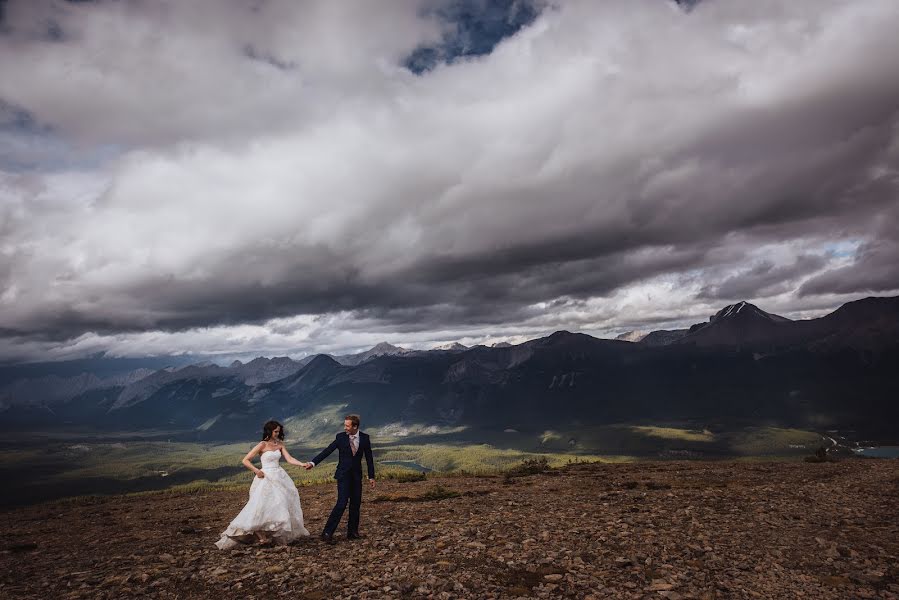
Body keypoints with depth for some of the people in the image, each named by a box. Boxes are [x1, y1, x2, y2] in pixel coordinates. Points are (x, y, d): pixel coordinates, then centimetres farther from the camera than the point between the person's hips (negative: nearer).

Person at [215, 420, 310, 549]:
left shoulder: (280, 444, 8)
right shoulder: (262, 445, -8)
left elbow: (289, 459, 2)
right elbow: (245, 460, -8)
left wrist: (303, 464, -11)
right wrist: (257, 471, -14)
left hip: (279, 477, 6)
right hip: (266, 478, -6)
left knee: (282, 505, 7)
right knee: (263, 506, -13)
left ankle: (278, 536, 18)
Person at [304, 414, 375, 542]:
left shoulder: (365, 438, -3)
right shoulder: (340, 437, -7)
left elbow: (369, 458, 3)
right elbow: (327, 451, -9)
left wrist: (371, 476, 4)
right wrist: (313, 463, -20)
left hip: (357, 475, 3)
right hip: (343, 475, -3)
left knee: (356, 504, 6)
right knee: (342, 503, -13)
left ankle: (352, 532, 18)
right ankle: (327, 533, -9)